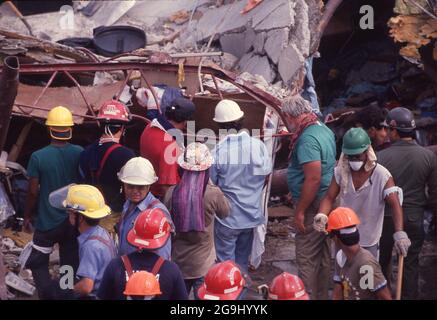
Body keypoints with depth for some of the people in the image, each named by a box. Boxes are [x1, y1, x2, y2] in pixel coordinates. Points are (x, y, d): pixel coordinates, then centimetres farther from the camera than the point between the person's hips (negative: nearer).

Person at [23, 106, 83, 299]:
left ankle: (47, 295, -2)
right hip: (74, 221, 3)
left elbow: (33, 192, -10)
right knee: (71, 265, 12)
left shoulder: (38, 157, -14)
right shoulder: (79, 153, -6)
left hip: (48, 221, -3)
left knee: (38, 264, 9)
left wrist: (27, 216, 4)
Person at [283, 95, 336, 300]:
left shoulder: (307, 139, -22)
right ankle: (322, 295, 29)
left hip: (313, 206, -10)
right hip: (326, 203, 10)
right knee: (323, 256, 18)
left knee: (307, 258, -2)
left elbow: (314, 178, -27)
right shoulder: (324, 130, 9)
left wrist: (300, 211, -20)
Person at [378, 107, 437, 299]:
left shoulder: (381, 157, -16)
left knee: (382, 260, 17)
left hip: (387, 216, -1)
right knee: (411, 263, 11)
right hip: (415, 217, 1)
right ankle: (409, 296, 18)